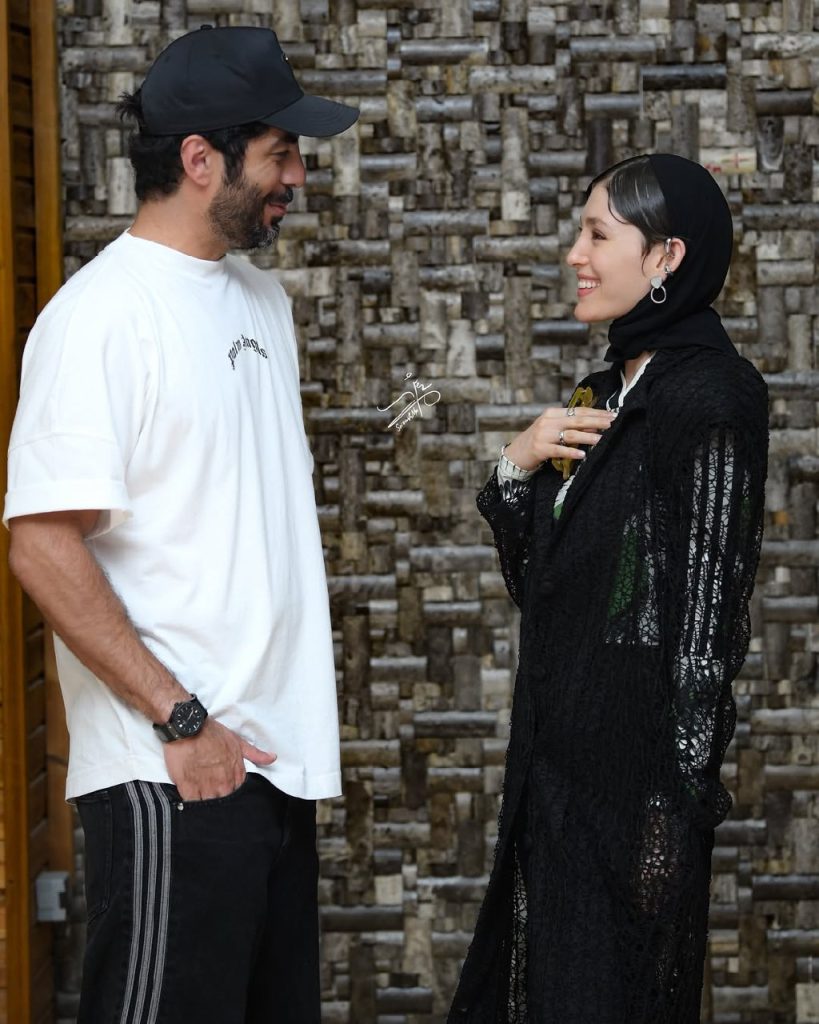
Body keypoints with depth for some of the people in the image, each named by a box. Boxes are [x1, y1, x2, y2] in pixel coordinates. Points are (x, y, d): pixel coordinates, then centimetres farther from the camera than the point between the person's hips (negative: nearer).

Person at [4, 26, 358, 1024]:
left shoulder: (259, 297, 14)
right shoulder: (104, 314, -14)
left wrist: (293, 720, 16)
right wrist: (182, 721, -18)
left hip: (278, 753, 9)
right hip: (177, 771, -9)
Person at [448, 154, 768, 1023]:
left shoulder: (708, 397, -15)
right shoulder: (613, 387, 11)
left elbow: (708, 618, -18)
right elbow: (536, 576, 14)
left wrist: (675, 806, -19)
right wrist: (518, 466, -4)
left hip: (636, 759, -9)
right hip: (559, 751, 9)